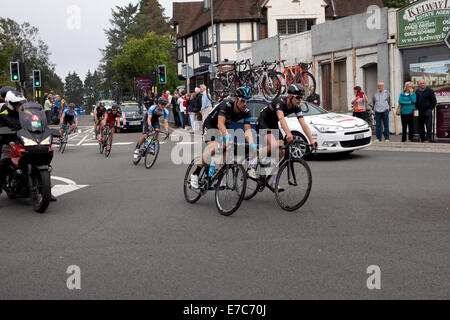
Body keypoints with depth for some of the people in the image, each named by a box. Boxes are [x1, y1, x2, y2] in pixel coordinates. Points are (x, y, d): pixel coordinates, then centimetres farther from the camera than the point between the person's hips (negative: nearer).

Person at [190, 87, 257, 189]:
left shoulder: (246, 112, -18)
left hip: (225, 128, 6)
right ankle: (195, 174, -17)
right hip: (210, 125, -6)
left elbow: (248, 130, -26)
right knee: (213, 148, -29)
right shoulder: (226, 105, -33)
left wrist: (252, 144, -45)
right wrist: (227, 137, -62)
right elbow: (220, 124, -45)